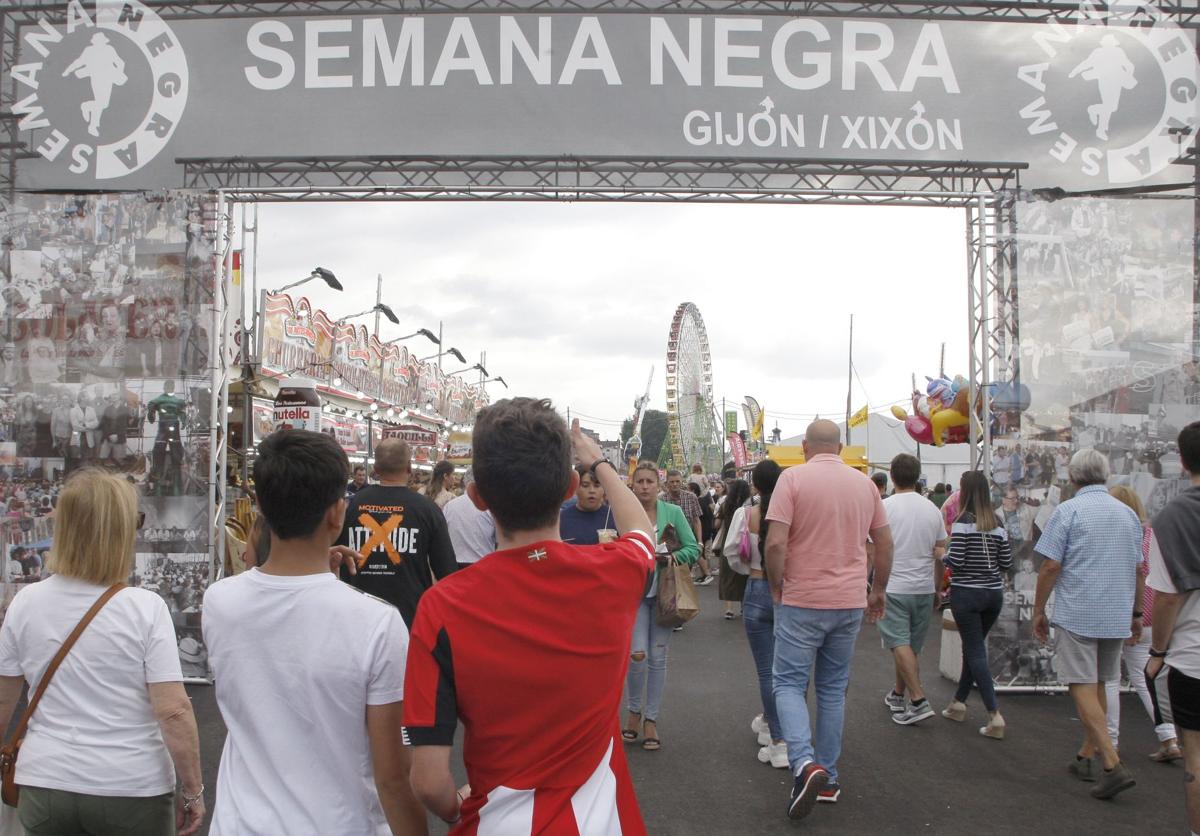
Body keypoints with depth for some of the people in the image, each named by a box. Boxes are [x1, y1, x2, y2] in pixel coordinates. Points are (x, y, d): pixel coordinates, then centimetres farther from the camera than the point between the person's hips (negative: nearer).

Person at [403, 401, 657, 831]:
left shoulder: (442, 608, -22)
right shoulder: (612, 575, -15)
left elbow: (429, 781, -19)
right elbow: (641, 531, 12)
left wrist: (459, 813, 2)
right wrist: (599, 462, 26)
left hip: (501, 825, -2)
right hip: (600, 817, 2)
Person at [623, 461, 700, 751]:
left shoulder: (673, 512, -1)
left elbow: (693, 549, 1)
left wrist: (669, 557, -15)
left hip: (664, 591, 1)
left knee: (657, 658, 5)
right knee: (637, 654, -12)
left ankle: (651, 720, 19)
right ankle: (634, 711, 14)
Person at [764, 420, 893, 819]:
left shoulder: (793, 478, -9)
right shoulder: (865, 483, 6)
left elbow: (775, 542, -17)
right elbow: (884, 543, 11)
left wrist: (777, 588, -2)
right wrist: (877, 591, 23)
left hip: (801, 601, -4)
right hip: (849, 603, 5)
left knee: (789, 683, 5)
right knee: (833, 688, 15)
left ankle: (805, 763, -16)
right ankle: (828, 779, 20)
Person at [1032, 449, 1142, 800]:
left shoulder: (1068, 511, -9)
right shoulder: (1128, 514, 9)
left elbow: (1051, 565, -12)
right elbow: (1138, 570, 15)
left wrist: (1039, 611, -2)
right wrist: (1135, 612, 25)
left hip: (1076, 615, -6)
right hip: (1116, 617, 6)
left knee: (1083, 688, -4)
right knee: (1098, 686, 16)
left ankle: (1113, 765, -13)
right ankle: (1086, 757, 24)